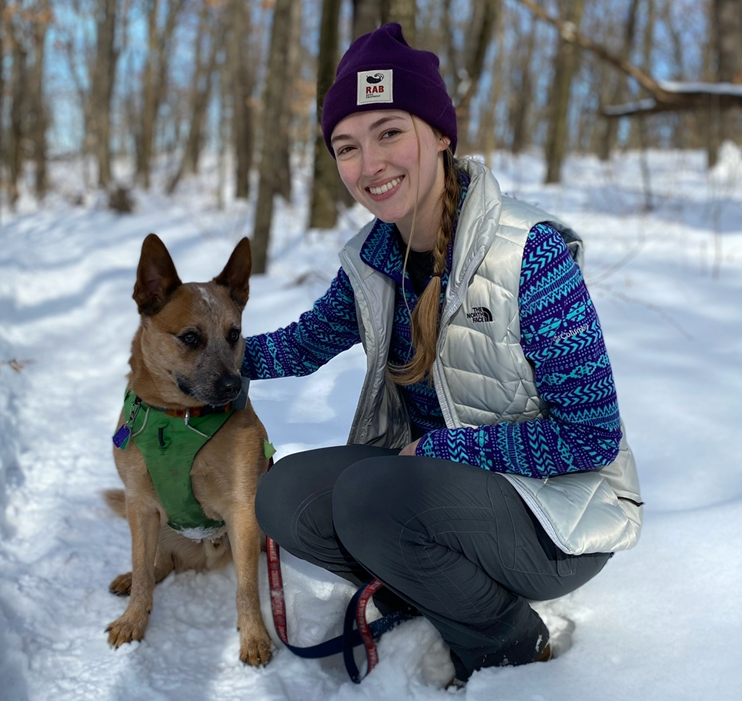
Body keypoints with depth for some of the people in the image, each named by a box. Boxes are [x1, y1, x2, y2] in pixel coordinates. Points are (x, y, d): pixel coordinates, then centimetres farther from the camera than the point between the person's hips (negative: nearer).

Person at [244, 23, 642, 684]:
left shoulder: (530, 252, -22)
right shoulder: (372, 258, -2)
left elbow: (590, 436, -21)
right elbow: (304, 343, 14)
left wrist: (439, 448, -21)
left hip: (561, 509, -6)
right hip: (433, 476, 6)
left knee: (370, 497, -30)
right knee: (285, 495, -11)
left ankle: (513, 646, -3)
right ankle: (440, 603, 9)